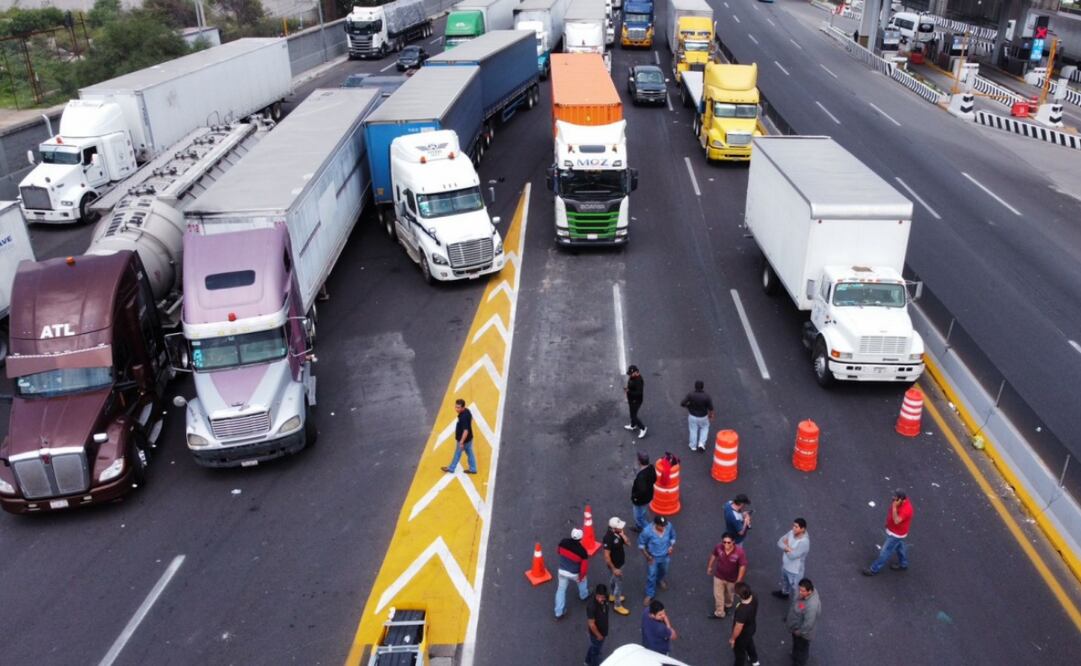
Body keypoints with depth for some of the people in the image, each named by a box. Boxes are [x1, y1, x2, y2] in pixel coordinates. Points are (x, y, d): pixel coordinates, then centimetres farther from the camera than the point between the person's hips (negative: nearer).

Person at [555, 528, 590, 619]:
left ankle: (559, 612, 21)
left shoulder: (563, 542, -16)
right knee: (583, 580, 30)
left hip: (562, 571, 2)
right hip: (574, 574, -2)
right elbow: (584, 567, -20)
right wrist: (581, 576, -3)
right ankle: (584, 595, 55)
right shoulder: (582, 551, -26)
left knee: (561, 590, 17)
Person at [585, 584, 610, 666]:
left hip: (603, 630, 8)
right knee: (596, 650, 17)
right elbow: (591, 624, -28)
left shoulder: (604, 600, -16)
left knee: (593, 646, 31)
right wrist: (598, 635, -15)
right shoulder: (592, 606, -40)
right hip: (596, 632, -8)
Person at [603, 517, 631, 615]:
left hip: (619, 562, 8)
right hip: (615, 565, -8)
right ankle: (617, 606, 27)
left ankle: (612, 596, 51)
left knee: (613, 579, 29)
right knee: (619, 584, 8)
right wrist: (614, 569, -21)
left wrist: (623, 535, -22)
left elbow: (627, 543, -3)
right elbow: (607, 556, -29)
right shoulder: (609, 538, -36)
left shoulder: (618, 532, -12)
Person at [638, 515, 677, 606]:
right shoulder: (647, 531, -35)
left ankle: (660, 580, 65)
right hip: (653, 557, -3)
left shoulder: (669, 526, -27)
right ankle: (649, 595, 37)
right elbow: (641, 544, -17)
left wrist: (672, 546, -15)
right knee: (652, 576, 12)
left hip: (666, 556, 3)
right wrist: (647, 556, -17)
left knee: (663, 571, 31)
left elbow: (673, 536, -3)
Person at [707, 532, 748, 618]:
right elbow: (713, 555, -4)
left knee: (730, 594, 28)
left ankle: (728, 605, 60)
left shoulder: (739, 552, -35)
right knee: (718, 595, 16)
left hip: (732, 579, -1)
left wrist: (738, 581, -18)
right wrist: (710, 567, 8)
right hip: (719, 576, 1)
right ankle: (719, 613, 41)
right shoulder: (718, 547, -26)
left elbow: (742, 566, -23)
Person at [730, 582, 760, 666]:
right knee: (749, 643, 37)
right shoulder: (753, 597, -25)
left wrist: (732, 639, -13)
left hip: (743, 634, -7)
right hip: (751, 627, 7)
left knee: (739, 651, 22)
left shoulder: (742, 611, -45)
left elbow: (738, 628, -29)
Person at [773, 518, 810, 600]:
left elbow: (792, 555, -33)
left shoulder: (804, 542, -36)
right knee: (784, 580, 34)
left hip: (795, 570, -8)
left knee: (795, 588, 12)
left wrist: (786, 546, -16)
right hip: (785, 564, 8)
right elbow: (780, 542, -9)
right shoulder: (792, 532, -13)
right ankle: (784, 593, 60)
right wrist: (788, 548, -27)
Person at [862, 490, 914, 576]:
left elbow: (896, 521, -42)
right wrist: (888, 521, 14)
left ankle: (874, 569, 18)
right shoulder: (901, 501, -12)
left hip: (896, 534, -9)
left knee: (885, 551, 5)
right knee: (900, 546, 29)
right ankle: (903, 564, 51)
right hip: (893, 529, 9)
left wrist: (894, 507, -49)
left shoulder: (906, 509, -39)